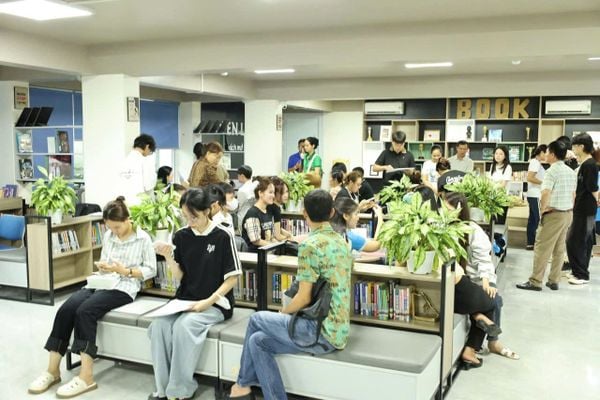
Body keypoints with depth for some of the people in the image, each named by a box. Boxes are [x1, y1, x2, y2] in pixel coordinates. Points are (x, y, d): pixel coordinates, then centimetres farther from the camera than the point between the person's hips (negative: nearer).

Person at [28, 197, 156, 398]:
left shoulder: (143, 239, -3)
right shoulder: (108, 236, 15)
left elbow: (151, 270, -2)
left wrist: (127, 271, -16)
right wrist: (102, 266, -1)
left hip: (123, 287, -6)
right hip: (101, 283, 6)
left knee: (85, 311, -32)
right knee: (66, 309, -22)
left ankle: (86, 375, -32)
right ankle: (53, 369, -15)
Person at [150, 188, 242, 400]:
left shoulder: (223, 236, -10)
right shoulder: (181, 236, 2)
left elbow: (232, 278, -9)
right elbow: (179, 276, 5)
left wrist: (209, 301, -19)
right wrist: (169, 257, -13)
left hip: (215, 303, -5)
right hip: (185, 300, 5)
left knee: (183, 326, -30)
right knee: (158, 324, -22)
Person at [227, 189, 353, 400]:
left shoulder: (309, 245, -16)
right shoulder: (342, 243, 11)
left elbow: (304, 298, -16)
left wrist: (282, 312, 5)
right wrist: (288, 313, 22)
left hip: (322, 330, -8)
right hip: (338, 329, 8)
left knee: (257, 319, 12)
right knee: (258, 340, 13)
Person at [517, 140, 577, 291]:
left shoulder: (552, 171, -15)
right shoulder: (571, 172, 12)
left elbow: (546, 194, -25)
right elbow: (573, 195, 15)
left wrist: (543, 209, -12)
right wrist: (569, 209, 18)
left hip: (554, 214, -8)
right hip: (568, 213, 9)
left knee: (542, 248, -4)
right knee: (559, 249, 12)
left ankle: (535, 281, -2)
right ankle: (554, 281, 16)